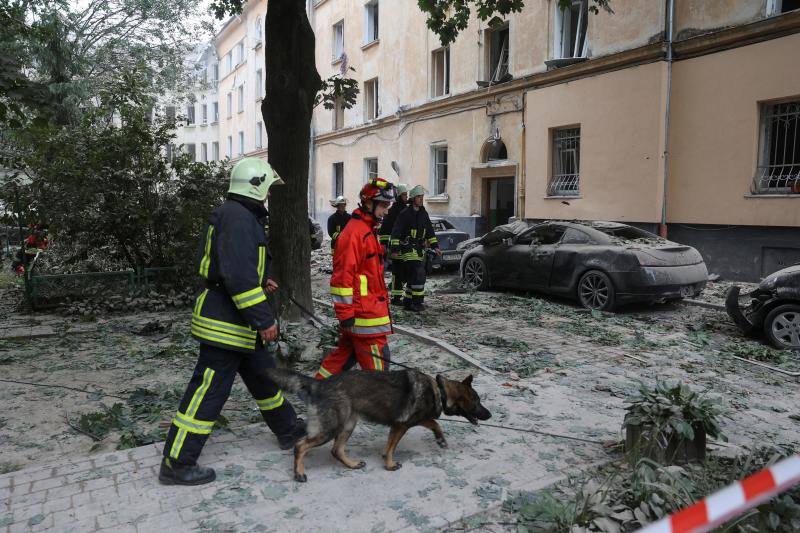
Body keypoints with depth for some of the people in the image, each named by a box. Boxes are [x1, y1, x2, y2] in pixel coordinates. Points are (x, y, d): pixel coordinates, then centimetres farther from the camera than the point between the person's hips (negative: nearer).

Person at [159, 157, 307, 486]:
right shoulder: (238, 217, -19)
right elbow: (238, 275, -28)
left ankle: (288, 430, 38)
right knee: (209, 390, -2)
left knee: (264, 377, 21)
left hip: (239, 323, 11)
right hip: (226, 323, -11)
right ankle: (176, 464, 11)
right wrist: (264, 319, -24)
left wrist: (260, 283, 15)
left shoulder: (236, 215, 16)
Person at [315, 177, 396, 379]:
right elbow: (343, 275, -21)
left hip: (370, 307, 10)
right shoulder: (354, 232, -17)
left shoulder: (368, 230, 16)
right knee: (377, 361, -2)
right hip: (363, 314, -10)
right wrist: (346, 314, -20)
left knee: (345, 351, 19)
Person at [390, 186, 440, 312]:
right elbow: (395, 232, -10)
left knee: (413, 277, 11)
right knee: (418, 275, -15)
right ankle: (417, 303, -9)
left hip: (420, 249, 8)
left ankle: (407, 302, 21)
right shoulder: (405, 214, -10)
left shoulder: (423, 213, 11)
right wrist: (395, 249, -15)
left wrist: (435, 246, 11)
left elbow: (430, 231, 18)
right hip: (408, 249, -7)